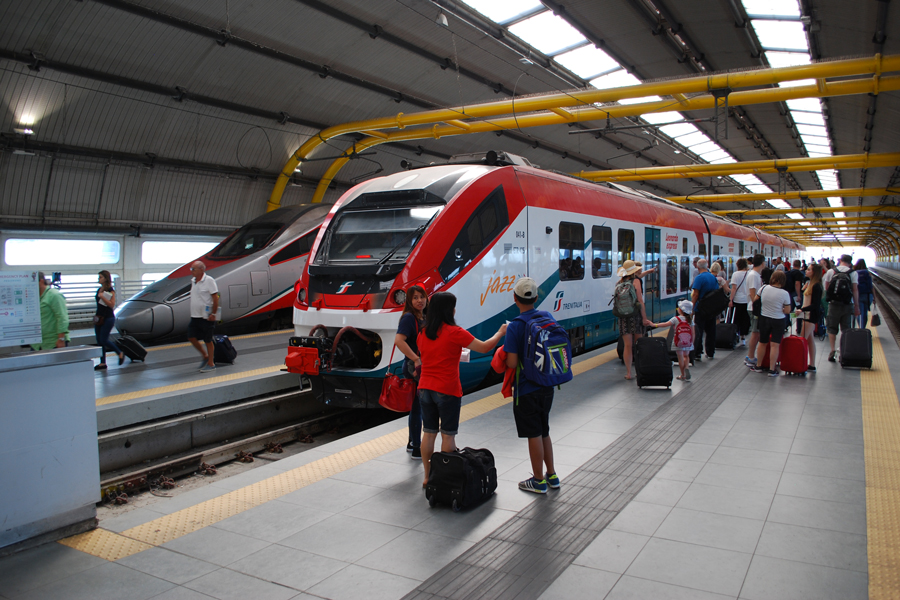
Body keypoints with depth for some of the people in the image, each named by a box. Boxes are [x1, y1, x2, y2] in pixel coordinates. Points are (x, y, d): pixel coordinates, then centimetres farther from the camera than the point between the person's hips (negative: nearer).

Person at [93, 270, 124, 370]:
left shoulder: (110, 291, -11)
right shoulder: (99, 290, 13)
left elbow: (111, 304, -20)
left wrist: (102, 297, -24)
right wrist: (96, 315, 20)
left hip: (108, 318, -8)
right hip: (99, 318, 8)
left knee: (104, 340, -10)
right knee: (99, 341, 6)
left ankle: (120, 353, 10)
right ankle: (103, 363, 12)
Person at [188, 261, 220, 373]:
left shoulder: (209, 281, -12)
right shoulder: (193, 281, 10)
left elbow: (215, 298, -14)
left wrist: (213, 314, -17)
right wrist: (193, 312, 16)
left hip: (206, 317, -8)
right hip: (195, 316, 8)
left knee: (208, 341, 1)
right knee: (191, 337, 6)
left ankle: (211, 364, 12)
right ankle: (205, 356, 25)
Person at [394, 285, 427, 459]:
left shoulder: (424, 318, 11)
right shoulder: (408, 317, -15)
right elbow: (398, 340, -29)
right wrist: (416, 359, -27)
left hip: (423, 367, 9)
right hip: (414, 368, -9)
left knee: (417, 406, 18)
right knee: (417, 407, -2)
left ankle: (412, 443, 31)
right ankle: (417, 449, 7)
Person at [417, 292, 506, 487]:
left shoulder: (423, 333, 5)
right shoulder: (454, 332, -14)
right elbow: (484, 347, -9)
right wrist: (500, 333, 8)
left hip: (425, 389, 6)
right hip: (447, 390, -6)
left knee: (429, 433, 12)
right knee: (448, 435, 4)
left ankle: (428, 477, 19)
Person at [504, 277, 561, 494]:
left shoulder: (515, 326, -19)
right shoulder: (548, 317, 1)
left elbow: (511, 363, -22)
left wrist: (506, 351, -1)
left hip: (526, 389, -7)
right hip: (547, 386, 7)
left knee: (534, 435, 5)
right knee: (543, 432, 21)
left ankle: (538, 481, 19)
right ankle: (551, 475, 31)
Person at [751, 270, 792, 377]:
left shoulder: (764, 288, -9)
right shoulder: (785, 293, -16)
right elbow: (787, 311, -12)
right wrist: (779, 309, 9)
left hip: (764, 318, 3)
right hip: (778, 321, -3)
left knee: (762, 343, 16)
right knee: (775, 345, -1)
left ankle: (758, 366, 24)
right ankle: (772, 370, 0)